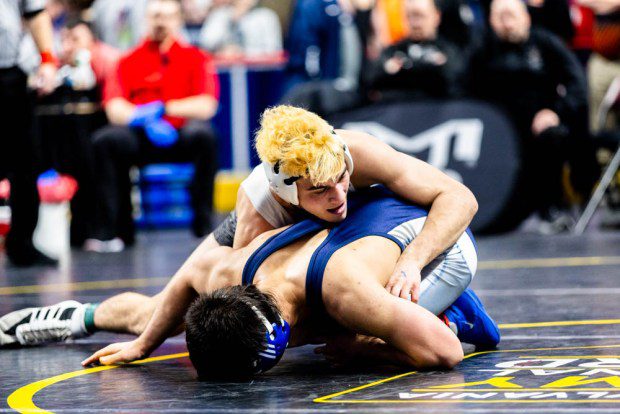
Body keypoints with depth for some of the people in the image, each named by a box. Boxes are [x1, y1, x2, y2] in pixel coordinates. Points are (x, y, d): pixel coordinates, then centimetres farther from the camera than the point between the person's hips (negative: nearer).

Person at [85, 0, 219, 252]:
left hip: (182, 138, -1)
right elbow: (113, 108, -2)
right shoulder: (129, 61, 11)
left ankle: (203, 225, -24)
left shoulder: (195, 58, 9)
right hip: (140, 138, 1)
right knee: (104, 141, -27)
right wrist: (146, 119, -19)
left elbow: (206, 106, -4)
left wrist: (163, 108, -12)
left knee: (202, 134, -34)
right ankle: (115, 230, -22)